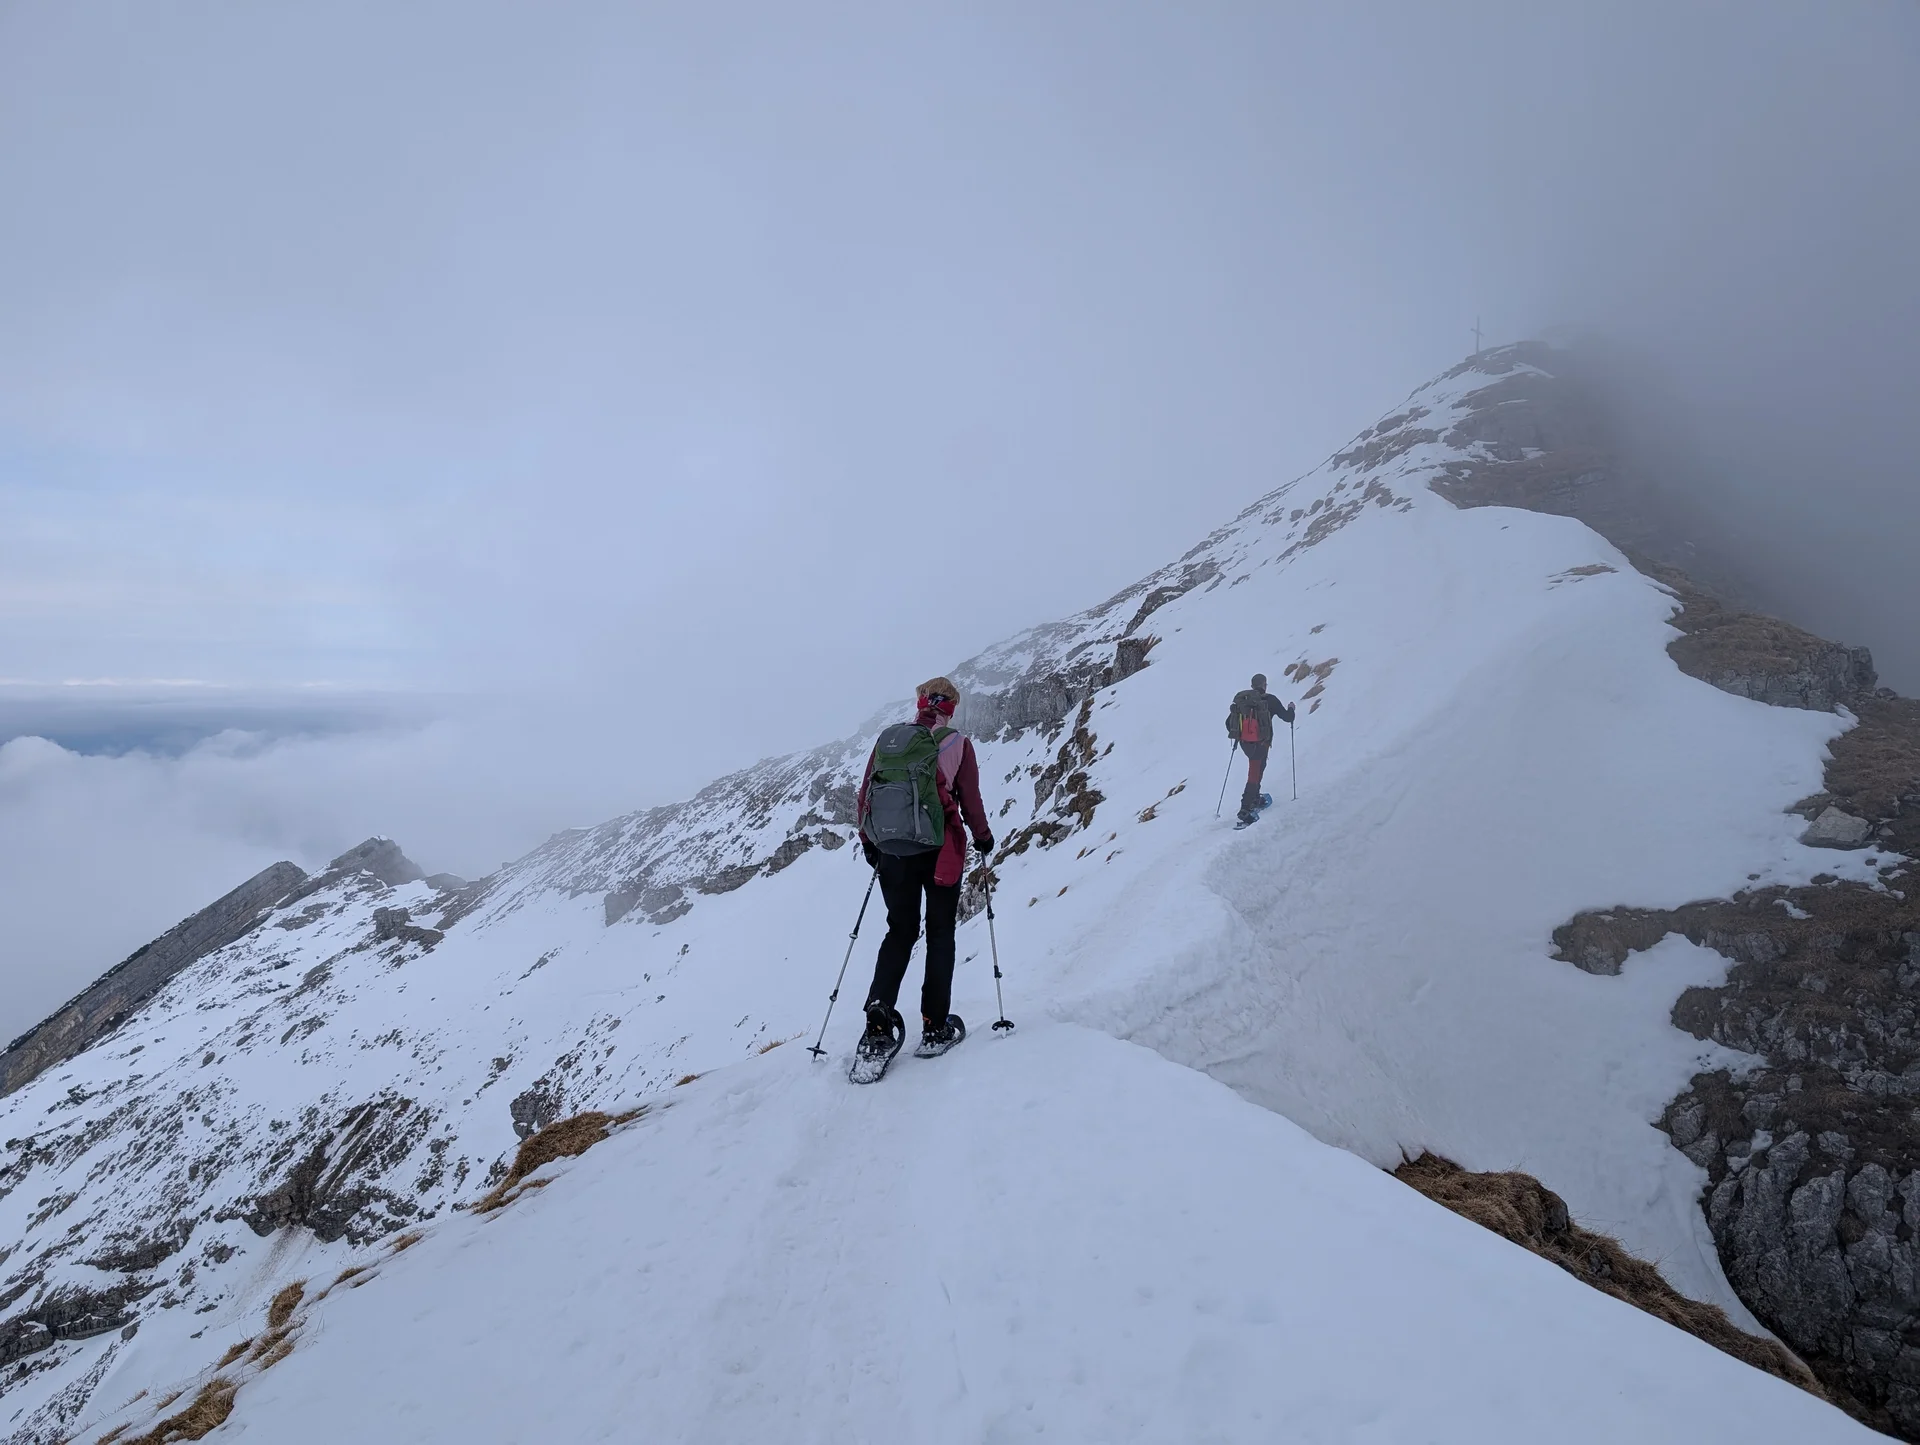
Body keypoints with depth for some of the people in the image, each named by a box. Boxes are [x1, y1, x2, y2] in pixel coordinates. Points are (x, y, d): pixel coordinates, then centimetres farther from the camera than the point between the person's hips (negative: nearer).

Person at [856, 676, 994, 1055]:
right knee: (940, 934, 11)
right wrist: (983, 837, 14)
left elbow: (865, 795, 5)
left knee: (900, 931, 15)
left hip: (894, 850, 3)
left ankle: (879, 1014, 0)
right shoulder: (958, 743, -4)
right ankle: (935, 1026, 11)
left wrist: (869, 841, 18)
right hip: (941, 849, -2)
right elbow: (970, 800, -3)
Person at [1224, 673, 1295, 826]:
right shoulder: (1269, 700, -5)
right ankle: (1245, 810, -8)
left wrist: (1237, 735, 30)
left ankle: (1254, 798, 29)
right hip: (1260, 743, -5)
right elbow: (1287, 717, 0)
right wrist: (1291, 710, 23)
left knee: (1259, 766, 28)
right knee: (1254, 774, -2)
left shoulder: (1240, 699, 8)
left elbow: (1228, 723, 11)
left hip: (1244, 743, 5)